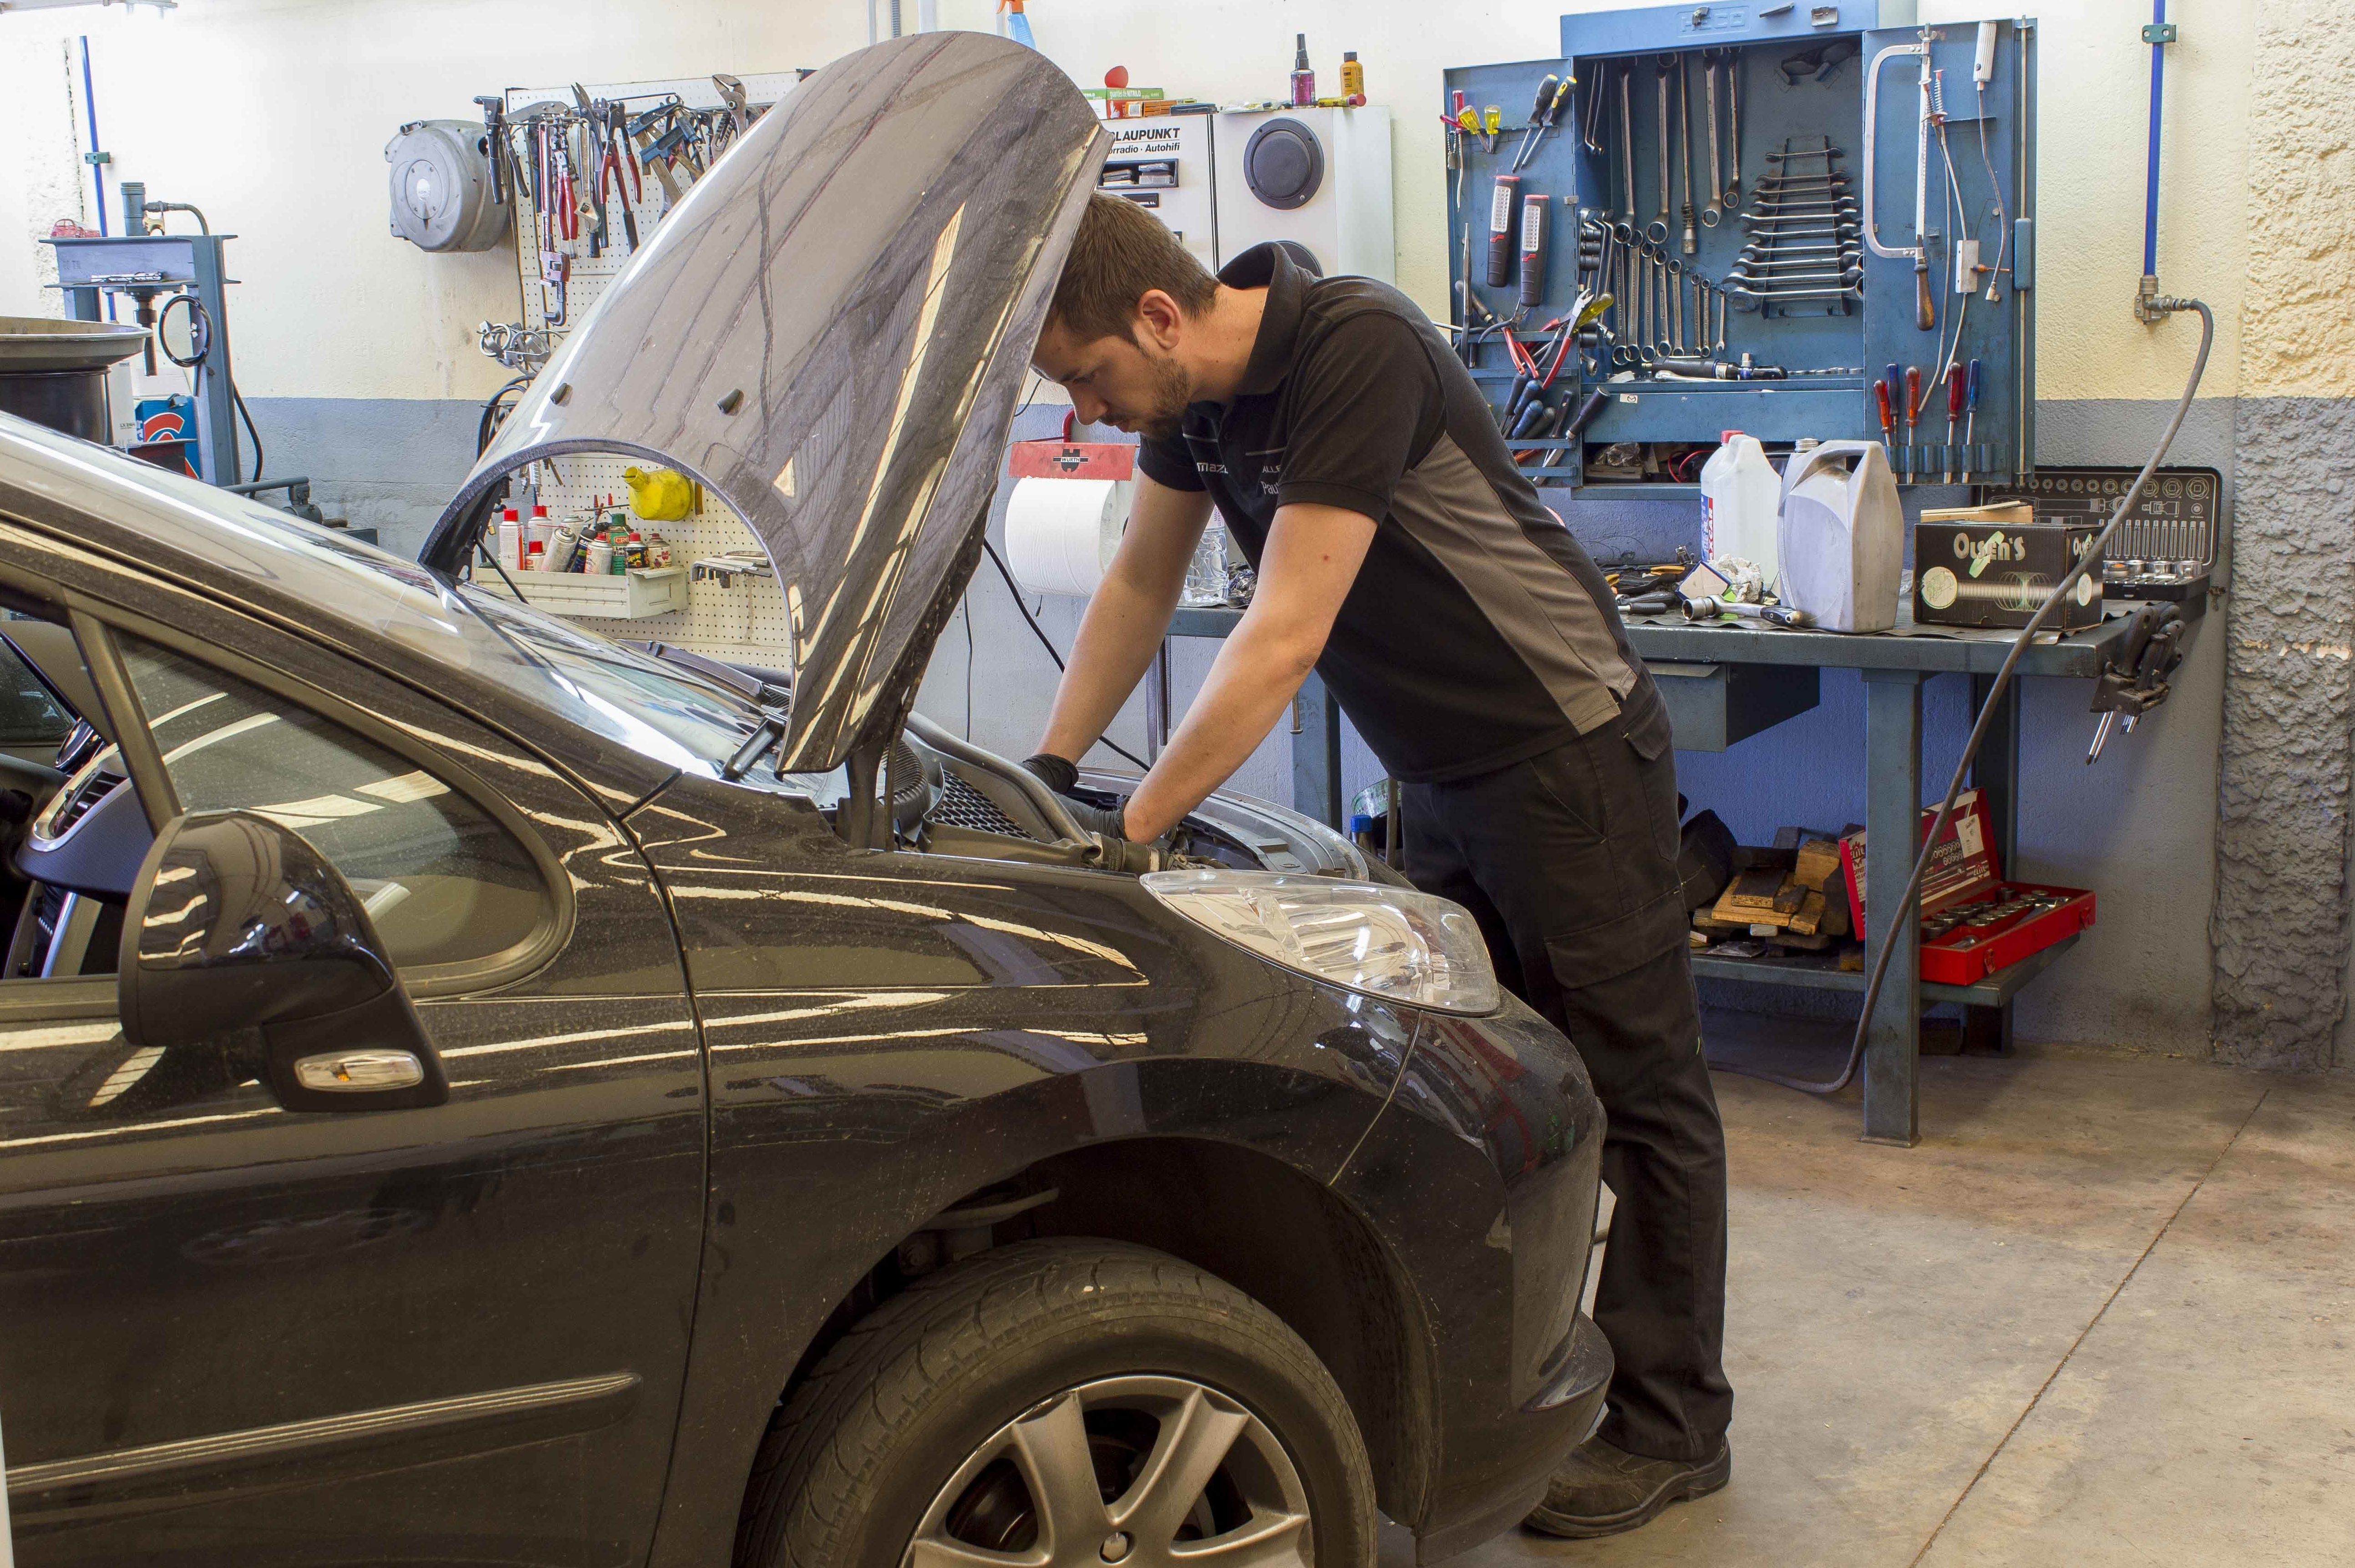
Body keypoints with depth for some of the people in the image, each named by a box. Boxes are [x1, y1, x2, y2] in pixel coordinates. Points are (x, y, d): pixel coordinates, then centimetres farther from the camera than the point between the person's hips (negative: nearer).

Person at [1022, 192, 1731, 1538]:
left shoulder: (1357, 350, -27)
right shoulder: (1196, 391, 0)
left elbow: (1285, 638, -31)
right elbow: (1142, 586, 13)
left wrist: (1132, 831, -27)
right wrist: (1051, 767, 5)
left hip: (1572, 756, -9)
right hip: (1445, 772, 9)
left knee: (1636, 1086, 1)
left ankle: (1673, 1428, 11)